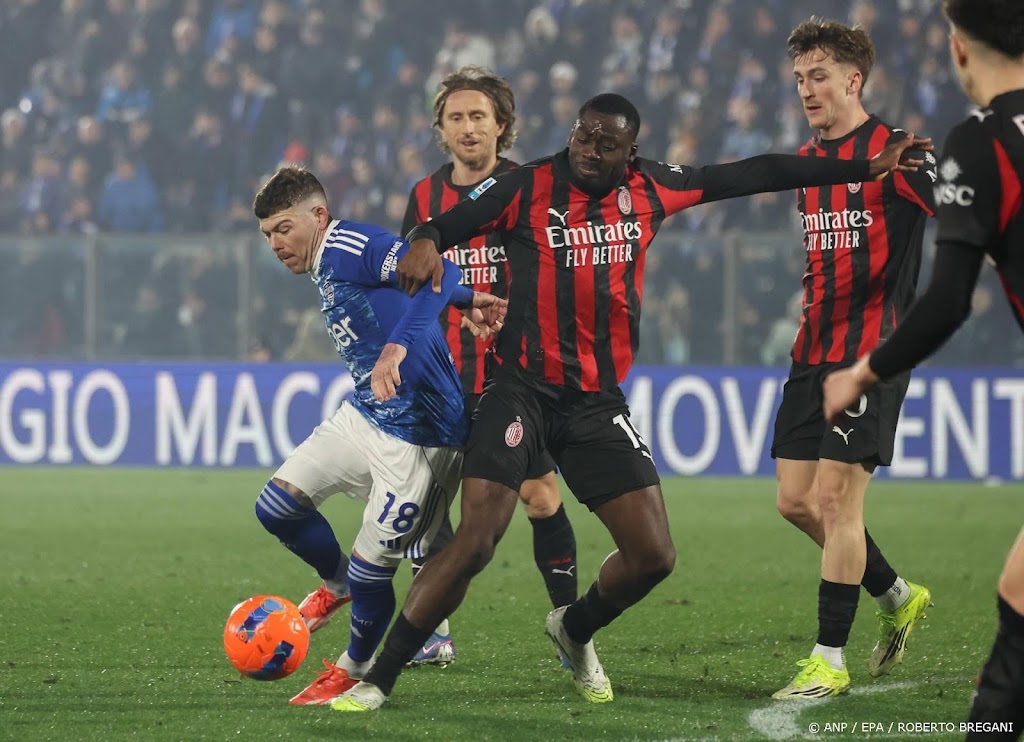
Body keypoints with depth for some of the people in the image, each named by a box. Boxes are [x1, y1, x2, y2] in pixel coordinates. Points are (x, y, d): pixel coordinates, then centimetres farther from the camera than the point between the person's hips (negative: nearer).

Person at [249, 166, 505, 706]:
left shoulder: (349, 247, -15)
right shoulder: (326, 271, 14)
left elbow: (437, 273, -31)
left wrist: (398, 346, -42)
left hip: (417, 439, -9)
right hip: (362, 417, 9)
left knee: (370, 571, -2)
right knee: (276, 505, 0)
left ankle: (355, 669, 24)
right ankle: (337, 584, 26)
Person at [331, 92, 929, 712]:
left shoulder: (649, 189, 6)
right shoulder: (527, 188, -3)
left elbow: (753, 175, 12)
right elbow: (446, 224, -4)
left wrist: (865, 168, 15)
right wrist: (424, 242, -30)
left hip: (598, 403, 4)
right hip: (523, 390, -4)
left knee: (654, 556, 0)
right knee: (474, 543, -19)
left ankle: (574, 631, 32)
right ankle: (377, 680, -10)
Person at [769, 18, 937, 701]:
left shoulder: (896, 153, -10)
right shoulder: (809, 159, 14)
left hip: (872, 352, -8)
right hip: (813, 352, 8)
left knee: (836, 497, -11)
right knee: (796, 501, 7)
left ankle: (830, 660, -4)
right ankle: (898, 597, 29)